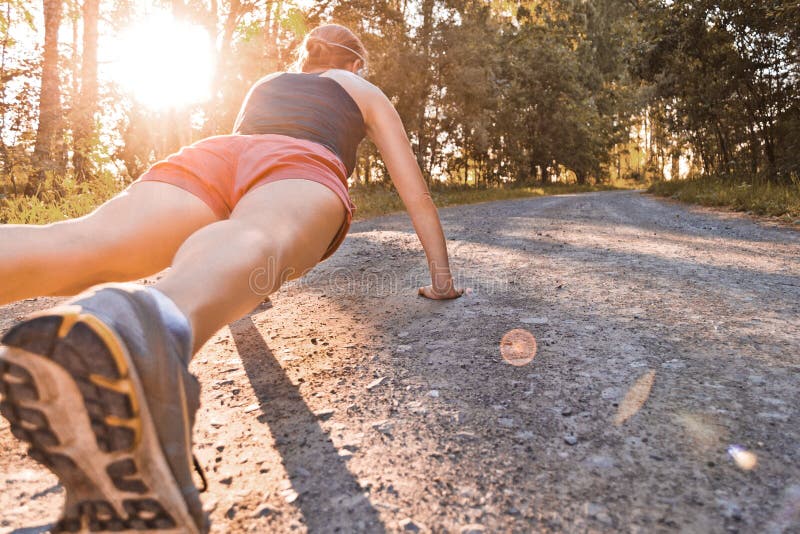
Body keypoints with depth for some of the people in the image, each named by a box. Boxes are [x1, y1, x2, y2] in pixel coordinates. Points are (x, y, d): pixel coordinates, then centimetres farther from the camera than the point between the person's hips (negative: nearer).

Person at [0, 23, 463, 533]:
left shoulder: (265, 84, 46)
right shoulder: (367, 93, 35)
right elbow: (416, 192, 29)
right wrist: (442, 278, 35)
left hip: (210, 154, 4)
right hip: (299, 166, -3)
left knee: (75, 244, -22)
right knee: (255, 242, -37)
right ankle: (143, 338, -73)